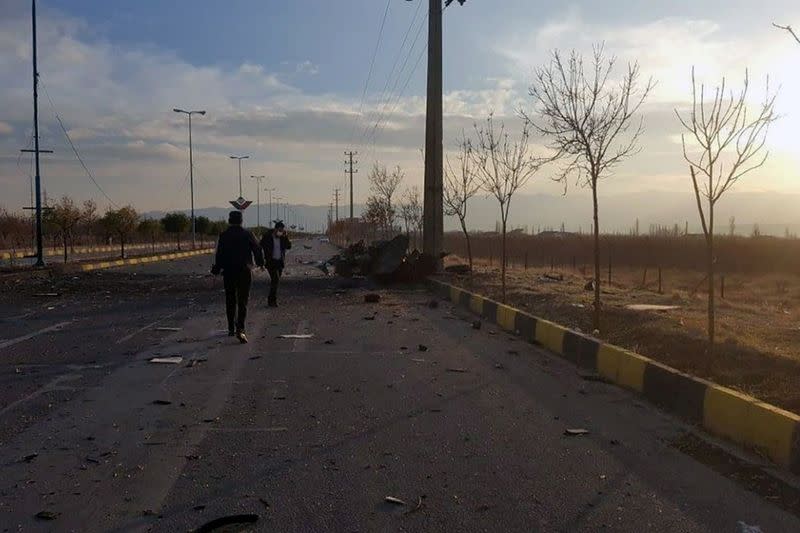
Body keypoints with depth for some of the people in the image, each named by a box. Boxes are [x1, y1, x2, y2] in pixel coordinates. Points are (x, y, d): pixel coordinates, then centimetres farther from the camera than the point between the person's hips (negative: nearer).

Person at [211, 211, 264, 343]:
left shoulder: (223, 235, -3)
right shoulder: (247, 234, -2)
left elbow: (219, 254, -5)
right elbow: (257, 249, 5)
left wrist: (216, 270, 5)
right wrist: (260, 263, 22)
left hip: (228, 273, 1)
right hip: (244, 272, -1)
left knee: (230, 301, 14)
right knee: (242, 302, -2)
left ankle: (231, 329, 23)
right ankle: (240, 329, -17)